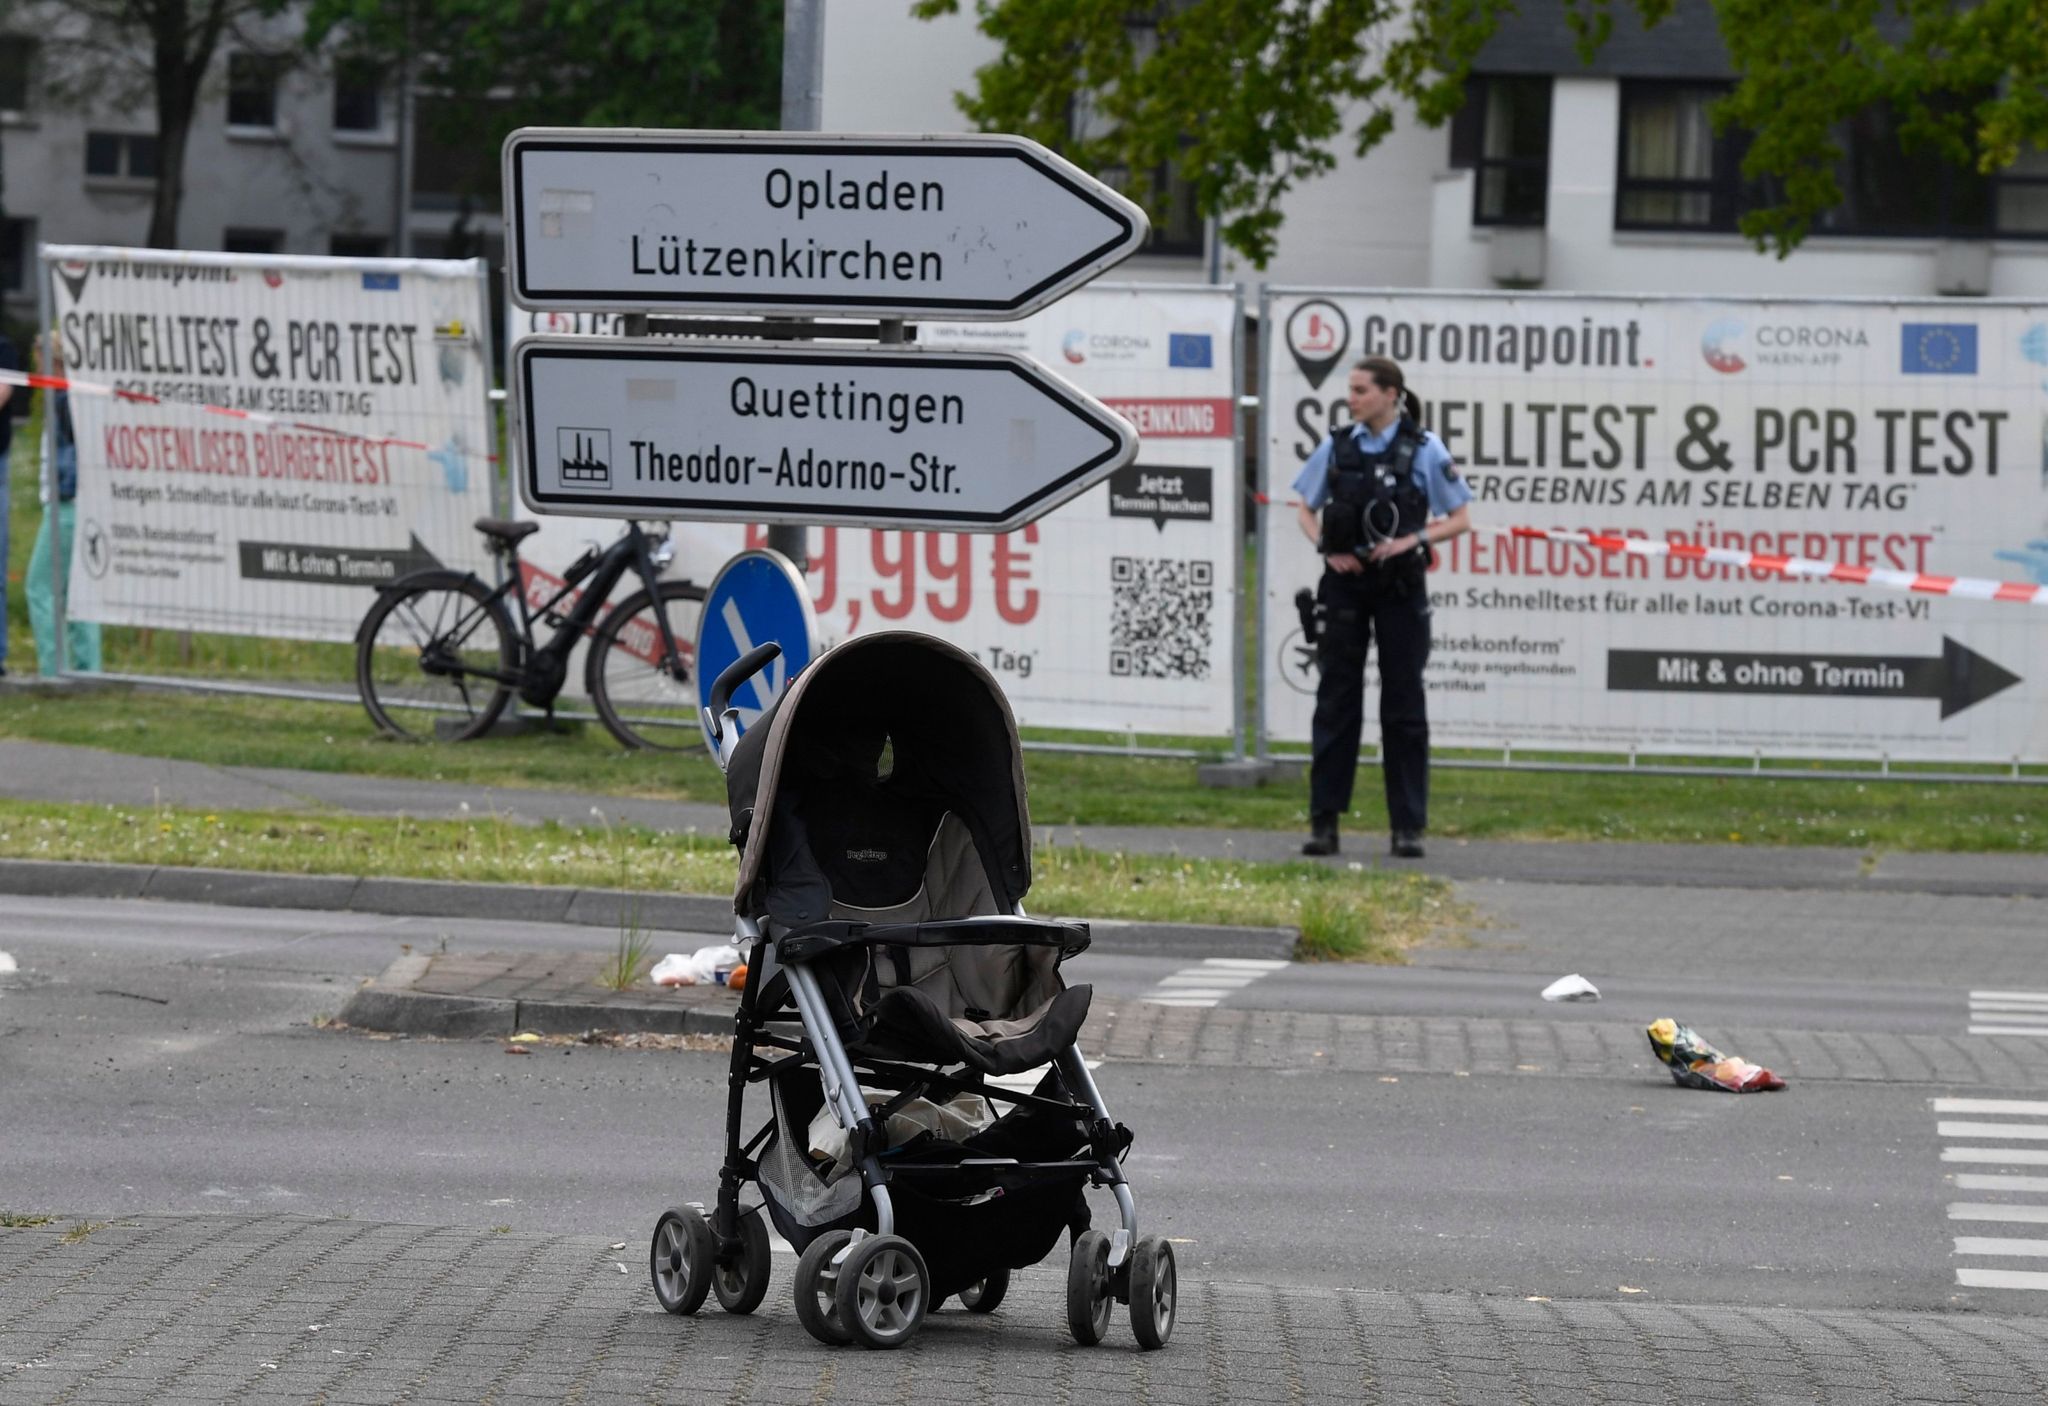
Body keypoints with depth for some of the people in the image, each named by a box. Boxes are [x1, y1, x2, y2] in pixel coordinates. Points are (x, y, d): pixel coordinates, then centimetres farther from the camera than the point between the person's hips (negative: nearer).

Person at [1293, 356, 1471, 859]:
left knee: (1403, 704, 1)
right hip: (1345, 585, 2)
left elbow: (1460, 519, 0)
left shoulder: (1422, 450, -3)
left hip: (1399, 586, -2)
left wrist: (1413, 541, -14)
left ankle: (1408, 828, 6)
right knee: (1336, 701, 2)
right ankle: (1324, 822, 6)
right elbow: (1306, 511, 14)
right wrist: (1326, 549, -5)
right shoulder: (1337, 446, 5)